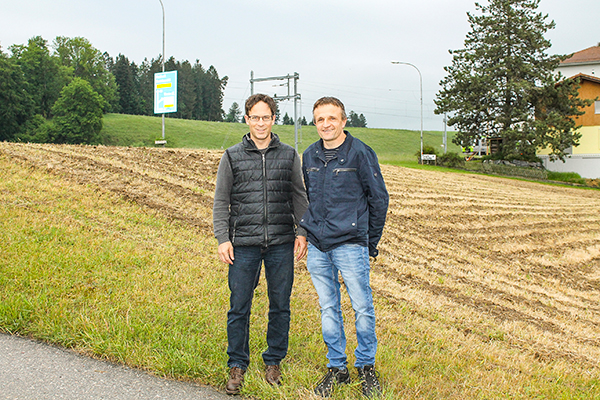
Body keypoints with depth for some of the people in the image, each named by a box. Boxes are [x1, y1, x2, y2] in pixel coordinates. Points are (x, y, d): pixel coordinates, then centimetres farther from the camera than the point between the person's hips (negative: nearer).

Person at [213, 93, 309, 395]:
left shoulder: (289, 155, 9)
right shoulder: (232, 156, 6)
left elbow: (299, 197, 11)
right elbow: (221, 201, 7)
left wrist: (302, 233, 1)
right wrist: (222, 238, -2)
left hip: (282, 245, 1)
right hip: (244, 245, -1)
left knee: (280, 306, 8)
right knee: (239, 308, 2)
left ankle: (274, 362, 24)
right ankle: (237, 366, 17)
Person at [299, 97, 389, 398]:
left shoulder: (360, 153, -7)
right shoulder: (309, 156, 8)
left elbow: (379, 198, -1)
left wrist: (371, 241, 2)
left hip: (350, 245, -4)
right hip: (316, 246, 5)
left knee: (362, 308, 2)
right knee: (328, 308, 11)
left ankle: (366, 366, 21)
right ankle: (337, 368, 24)